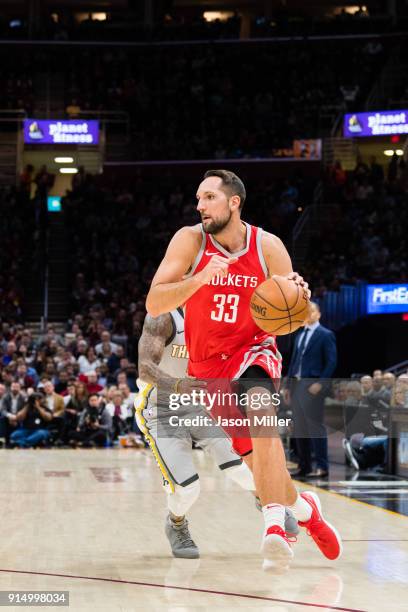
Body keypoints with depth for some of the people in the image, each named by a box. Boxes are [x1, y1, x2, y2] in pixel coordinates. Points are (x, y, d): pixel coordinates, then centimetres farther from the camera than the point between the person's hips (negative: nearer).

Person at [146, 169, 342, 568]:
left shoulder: (267, 247, -9)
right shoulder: (190, 240, -11)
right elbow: (153, 304, -20)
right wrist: (200, 278, -35)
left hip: (253, 351, -2)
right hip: (207, 365, 2)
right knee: (257, 457, 7)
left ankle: (275, 522, -37)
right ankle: (303, 507, 38)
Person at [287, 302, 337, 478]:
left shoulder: (325, 335, -3)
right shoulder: (300, 335, 19)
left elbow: (331, 362, -8)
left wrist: (320, 383, -16)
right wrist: (289, 381, 11)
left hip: (312, 385, -7)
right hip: (296, 384, 7)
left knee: (315, 426, -8)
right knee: (299, 427, 9)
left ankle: (322, 467, -5)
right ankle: (304, 466, 14)